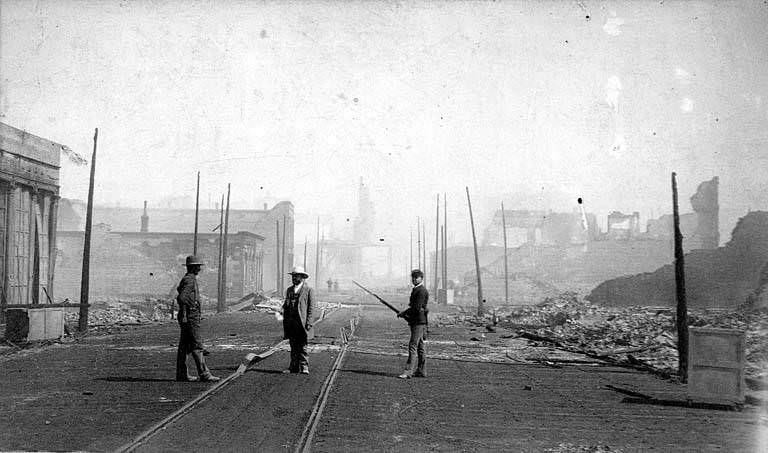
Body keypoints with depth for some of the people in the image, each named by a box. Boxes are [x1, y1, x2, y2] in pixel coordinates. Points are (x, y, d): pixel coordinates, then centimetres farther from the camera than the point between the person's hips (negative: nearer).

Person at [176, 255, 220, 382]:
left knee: (184, 346, 10)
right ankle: (204, 373, -9)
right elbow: (181, 298, -27)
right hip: (190, 317, -10)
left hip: (190, 317, 10)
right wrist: (184, 315, -22)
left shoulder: (188, 279, 18)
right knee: (197, 346, -10)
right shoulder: (189, 280, -15)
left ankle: (181, 374, 13)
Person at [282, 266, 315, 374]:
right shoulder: (289, 290, 16)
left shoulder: (308, 290, 0)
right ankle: (294, 367, 12)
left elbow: (311, 308, -4)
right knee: (293, 347, 8)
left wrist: (308, 323, -12)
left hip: (302, 323, -5)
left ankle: (304, 367, 2)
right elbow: (285, 307, 18)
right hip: (290, 323, 5)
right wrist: (285, 322, 10)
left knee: (302, 347, -3)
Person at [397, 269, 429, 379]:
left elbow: (417, 308, -21)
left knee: (413, 346, -13)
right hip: (416, 321, 11)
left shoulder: (421, 291, -15)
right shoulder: (416, 290, 17)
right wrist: (405, 313, 9)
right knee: (420, 346, 13)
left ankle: (408, 372, -15)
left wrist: (403, 313, -11)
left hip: (419, 321, -11)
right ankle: (420, 371, 19)